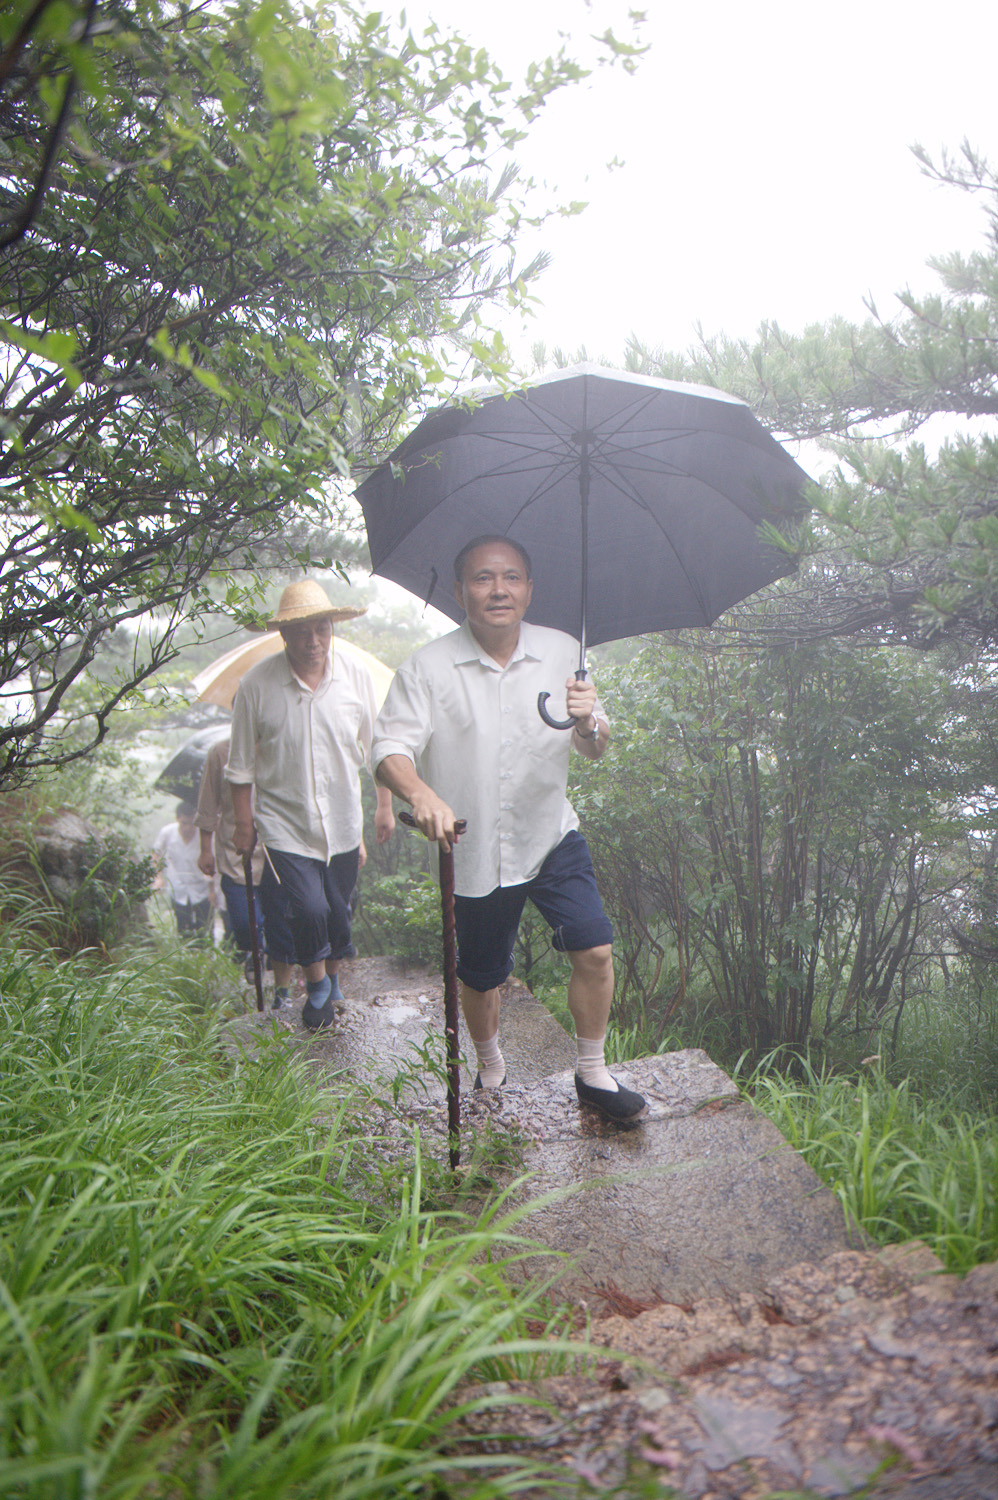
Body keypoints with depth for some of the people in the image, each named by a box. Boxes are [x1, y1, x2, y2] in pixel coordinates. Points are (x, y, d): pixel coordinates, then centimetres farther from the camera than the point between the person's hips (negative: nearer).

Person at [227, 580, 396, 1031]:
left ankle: (333, 981, 39)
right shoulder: (257, 684, -11)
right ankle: (316, 983, 17)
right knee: (308, 909, -13)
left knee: (338, 912, 12)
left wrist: (384, 806, 9)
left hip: (343, 823, 3)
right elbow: (242, 764, -1)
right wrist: (244, 824, 1)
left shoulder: (356, 676, -4)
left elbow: (376, 748, 7)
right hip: (284, 824, -2)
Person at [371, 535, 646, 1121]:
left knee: (596, 949, -7)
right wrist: (421, 793, -39)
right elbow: (390, 749, -18)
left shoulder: (562, 653, -2)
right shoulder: (428, 668, -10)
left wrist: (588, 723, -24)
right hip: (472, 849, -1)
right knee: (481, 977, 13)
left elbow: (595, 750, 1)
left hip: (551, 836, 2)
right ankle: (491, 1071, 42)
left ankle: (593, 1073, 18)